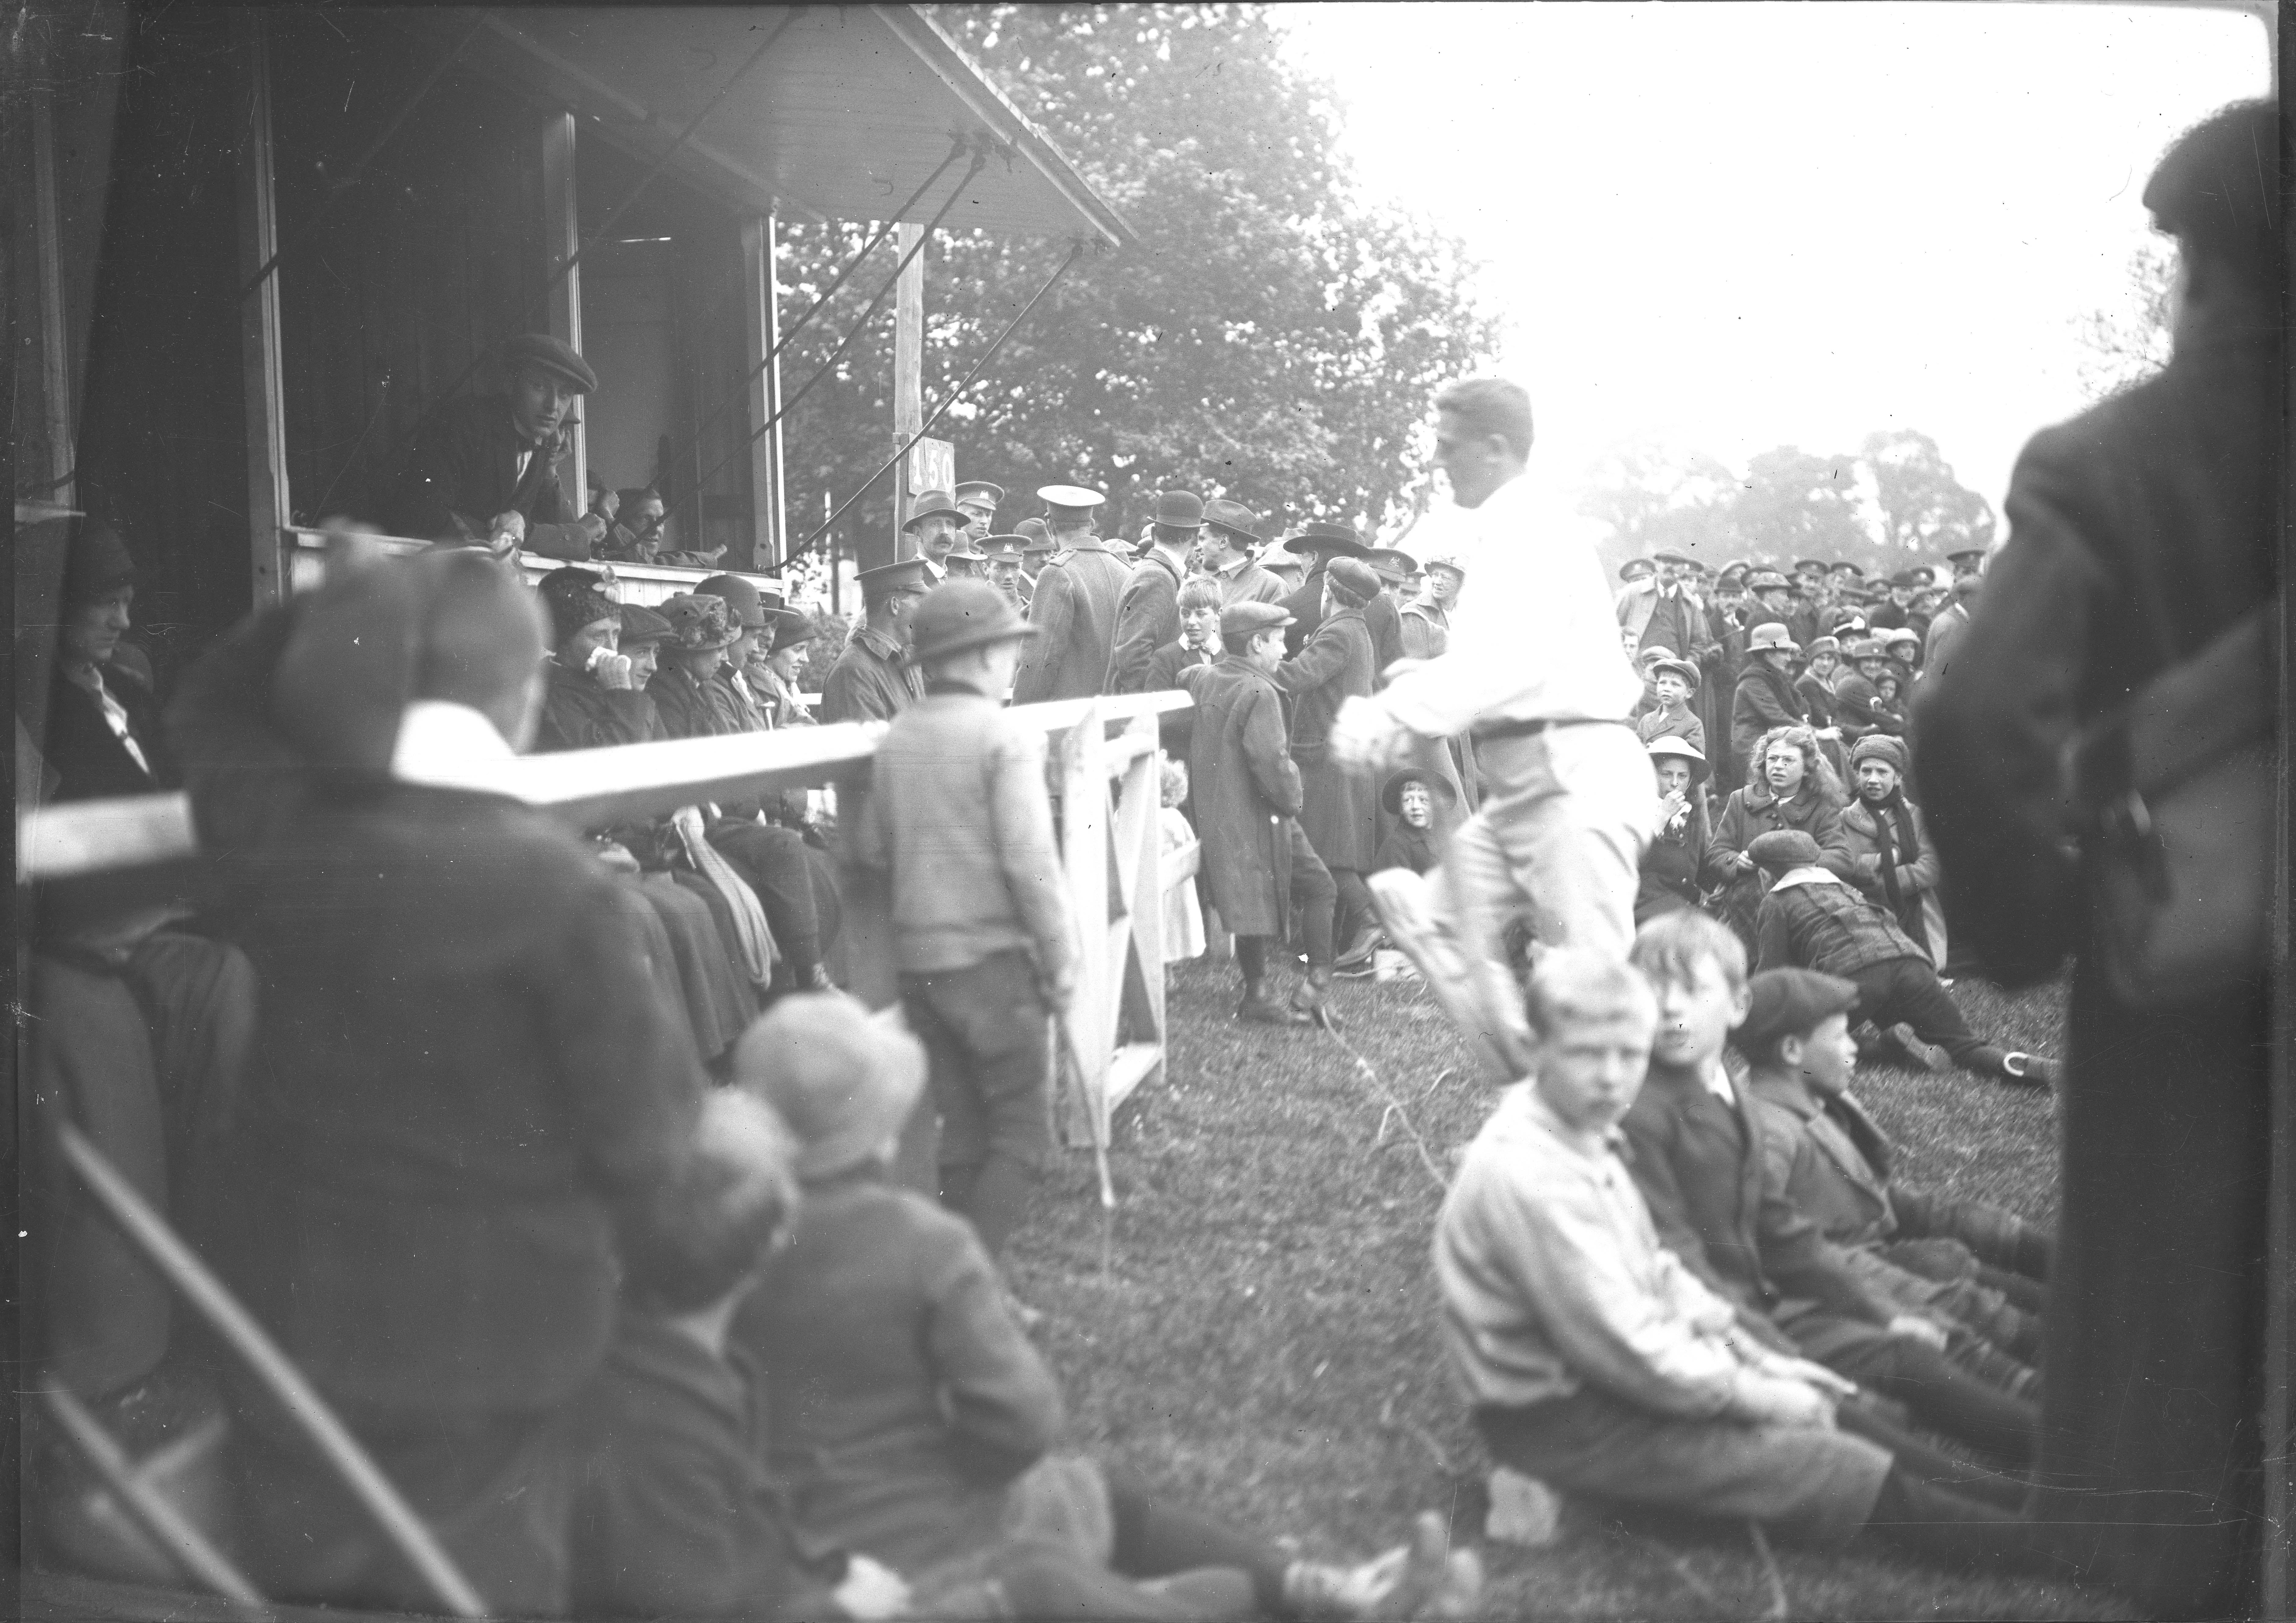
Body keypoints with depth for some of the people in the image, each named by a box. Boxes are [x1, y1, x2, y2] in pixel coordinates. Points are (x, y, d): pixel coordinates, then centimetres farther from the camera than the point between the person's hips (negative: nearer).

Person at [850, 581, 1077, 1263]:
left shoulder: (896, 738, 6)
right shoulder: (1005, 737, -12)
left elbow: (870, 847, 10)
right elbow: (1031, 861, -17)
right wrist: (1061, 961, -10)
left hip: (917, 959, 6)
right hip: (992, 955, -6)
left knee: (961, 1130, 16)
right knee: (1020, 1135, 2)